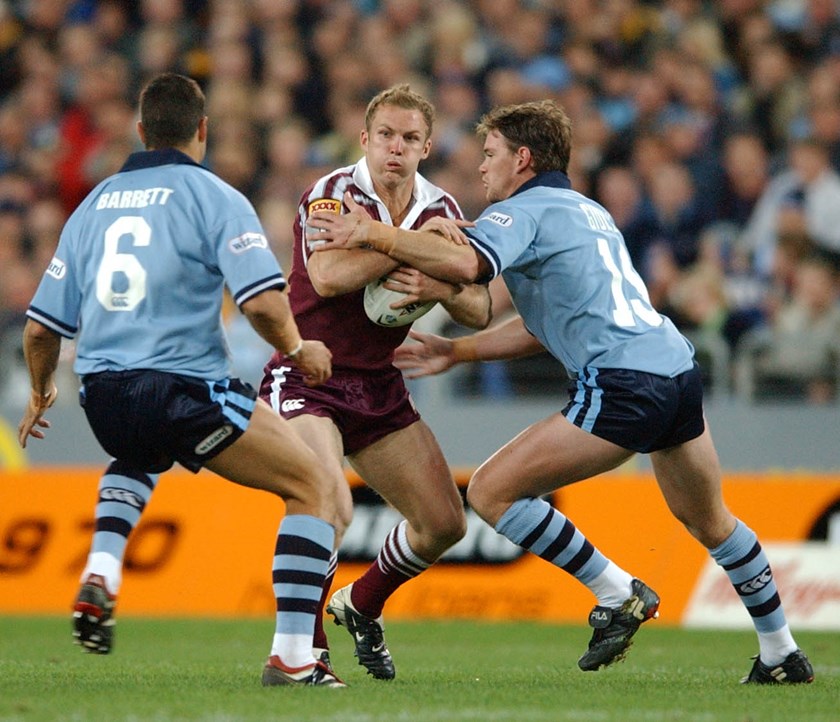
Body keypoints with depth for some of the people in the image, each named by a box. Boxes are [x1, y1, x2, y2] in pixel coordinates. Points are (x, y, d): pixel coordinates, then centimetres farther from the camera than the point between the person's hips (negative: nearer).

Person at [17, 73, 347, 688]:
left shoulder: (95, 203, 16)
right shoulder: (214, 198, -1)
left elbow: (41, 327, 18)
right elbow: (264, 302, -15)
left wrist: (41, 393, 37)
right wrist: (297, 349, 6)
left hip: (102, 395, 6)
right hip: (184, 389, -6)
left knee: (138, 459, 41)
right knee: (314, 485, 5)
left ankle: (101, 575, 16)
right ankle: (291, 657, -6)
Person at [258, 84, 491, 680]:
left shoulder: (441, 210, 4)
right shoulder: (333, 194, -14)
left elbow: (479, 312, 2)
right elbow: (327, 276, -33)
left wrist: (439, 290, -20)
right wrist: (416, 238, -31)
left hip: (379, 385, 7)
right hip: (307, 378, -6)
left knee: (446, 523, 4)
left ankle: (362, 605, 32)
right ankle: (303, 647, -8)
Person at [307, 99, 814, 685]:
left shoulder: (521, 211, 0)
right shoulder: (588, 211, 27)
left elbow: (465, 264, -23)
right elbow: (544, 326, 31)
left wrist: (376, 235, -14)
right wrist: (456, 351, 31)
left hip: (623, 385, -9)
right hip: (678, 367, 9)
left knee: (492, 491, -4)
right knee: (710, 522, 28)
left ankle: (619, 595, -1)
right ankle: (783, 653, 35)